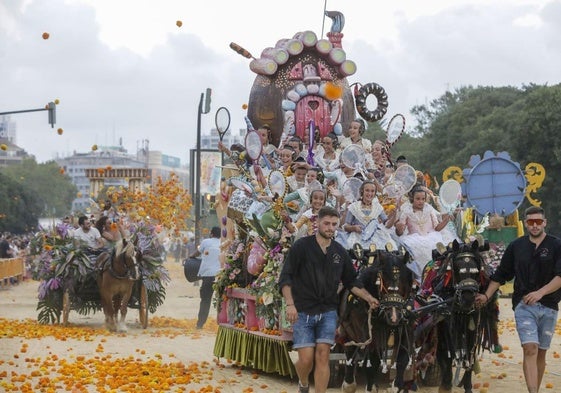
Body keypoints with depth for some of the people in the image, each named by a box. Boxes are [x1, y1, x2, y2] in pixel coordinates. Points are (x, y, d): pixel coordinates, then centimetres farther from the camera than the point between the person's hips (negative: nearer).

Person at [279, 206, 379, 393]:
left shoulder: (340, 252, 10)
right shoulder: (302, 246, -4)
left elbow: (351, 281, 19)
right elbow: (285, 277, -8)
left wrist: (368, 298, 4)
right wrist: (290, 304, -20)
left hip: (328, 312, 3)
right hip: (303, 312, -3)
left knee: (323, 356, -8)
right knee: (306, 359, -6)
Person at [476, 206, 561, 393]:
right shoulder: (516, 246, 8)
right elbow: (500, 275, 15)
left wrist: (541, 292, -24)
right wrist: (486, 296, 6)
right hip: (524, 305, 0)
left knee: (541, 353, 9)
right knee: (530, 350, -15)